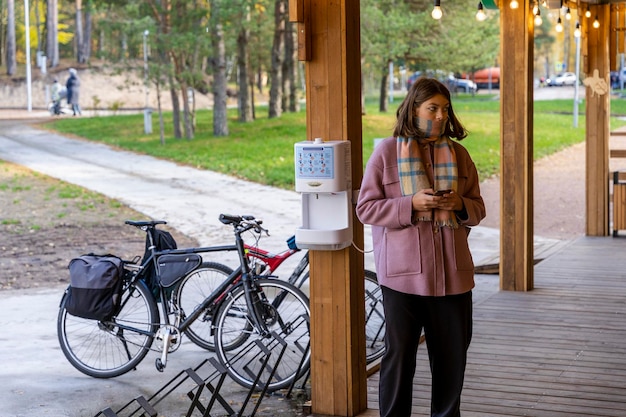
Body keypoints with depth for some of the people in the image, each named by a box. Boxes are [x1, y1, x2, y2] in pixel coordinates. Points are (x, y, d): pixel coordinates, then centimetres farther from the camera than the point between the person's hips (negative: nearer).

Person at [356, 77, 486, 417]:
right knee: (399, 354, 2)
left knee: (453, 354, 10)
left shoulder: (458, 154, 9)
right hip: (403, 274, -4)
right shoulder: (386, 152, -1)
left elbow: (478, 209, 13)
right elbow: (365, 208, -5)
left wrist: (460, 205, -10)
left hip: (452, 273, 4)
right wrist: (412, 204, -18)